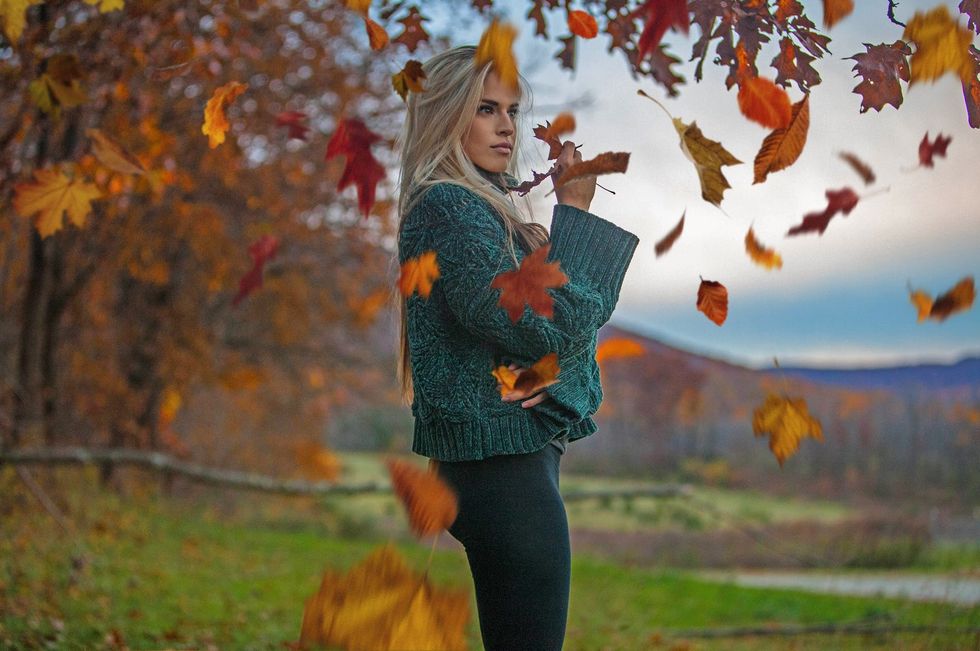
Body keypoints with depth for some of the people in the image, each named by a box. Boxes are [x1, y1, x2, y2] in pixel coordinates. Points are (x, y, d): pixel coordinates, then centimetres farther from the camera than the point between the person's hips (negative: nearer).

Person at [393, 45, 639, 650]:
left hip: (512, 452, 10)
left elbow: (573, 321, 11)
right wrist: (574, 212, -11)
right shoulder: (449, 208, -13)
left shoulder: (487, 205, 16)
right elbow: (546, 327, -21)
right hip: (500, 460, -10)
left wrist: (551, 370, -11)